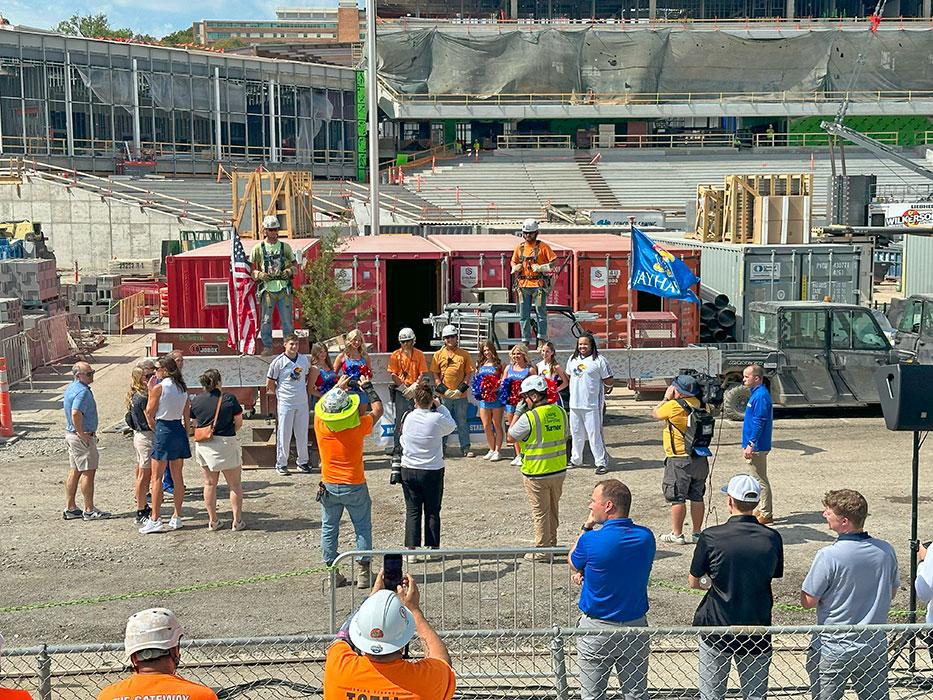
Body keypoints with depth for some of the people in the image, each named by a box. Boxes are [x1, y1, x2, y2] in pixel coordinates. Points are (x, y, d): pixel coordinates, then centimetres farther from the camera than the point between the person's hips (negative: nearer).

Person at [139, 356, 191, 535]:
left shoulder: (158, 388, -13)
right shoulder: (182, 388, 7)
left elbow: (149, 414, -8)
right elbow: (187, 415, 11)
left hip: (163, 430, -7)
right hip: (179, 430, 7)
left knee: (156, 477, -1)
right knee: (178, 476, 11)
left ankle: (155, 520, -1)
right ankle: (177, 517, 16)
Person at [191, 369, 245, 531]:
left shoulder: (196, 401, -2)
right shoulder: (229, 399, -11)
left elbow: (195, 423, 8)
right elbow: (239, 423, -3)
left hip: (203, 445, 4)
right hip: (226, 444, -4)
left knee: (210, 483, 15)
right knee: (235, 484, 8)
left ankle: (213, 521, 18)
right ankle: (237, 521, 9)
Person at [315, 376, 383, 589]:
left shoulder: (320, 424, -12)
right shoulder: (357, 426, -17)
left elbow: (323, 405, 12)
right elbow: (377, 410, 2)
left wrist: (338, 387, 22)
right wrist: (368, 387, 15)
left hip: (329, 486, 2)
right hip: (354, 486, -2)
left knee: (329, 529, 12)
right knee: (362, 528, 9)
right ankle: (363, 573, 8)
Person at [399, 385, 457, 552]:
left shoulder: (408, 418, -5)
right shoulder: (437, 418, -14)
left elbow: (402, 441, 5)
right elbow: (452, 426, 6)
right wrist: (440, 406, 10)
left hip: (409, 470, 2)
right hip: (433, 471, -2)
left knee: (412, 511, 6)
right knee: (432, 511, 9)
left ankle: (411, 548, 3)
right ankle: (433, 547, 13)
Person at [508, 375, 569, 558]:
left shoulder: (529, 417, -20)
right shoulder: (560, 412, -1)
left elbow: (511, 436, -5)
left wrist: (518, 412, 0)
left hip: (536, 473, -6)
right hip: (559, 470, 6)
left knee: (540, 512, 5)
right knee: (553, 510, 20)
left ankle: (542, 552, 12)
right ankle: (552, 544, 34)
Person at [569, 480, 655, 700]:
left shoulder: (591, 540, -21)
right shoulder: (646, 537, -6)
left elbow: (573, 563, 1)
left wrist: (586, 527, 4)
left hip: (596, 630, -4)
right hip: (635, 626, 4)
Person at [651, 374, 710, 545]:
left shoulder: (674, 406, -17)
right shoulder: (701, 405, 1)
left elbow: (654, 414, -3)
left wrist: (666, 398, 9)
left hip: (680, 461, -7)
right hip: (700, 459, 7)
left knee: (677, 498, 2)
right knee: (697, 497, 13)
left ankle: (677, 534, 7)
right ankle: (697, 533, 19)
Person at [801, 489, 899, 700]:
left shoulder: (829, 556, -22)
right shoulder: (886, 551, -6)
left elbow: (808, 601, -15)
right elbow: (892, 593, 10)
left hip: (833, 650, -4)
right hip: (875, 648, 5)